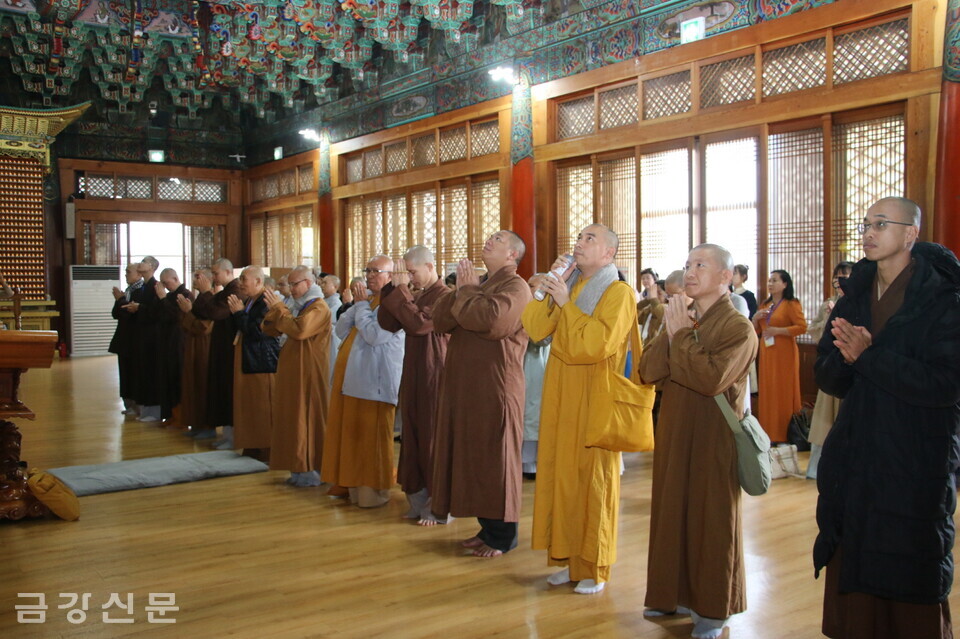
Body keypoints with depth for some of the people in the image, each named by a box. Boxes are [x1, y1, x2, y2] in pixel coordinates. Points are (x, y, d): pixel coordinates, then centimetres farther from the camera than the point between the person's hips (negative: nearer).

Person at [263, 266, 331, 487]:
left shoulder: (319, 308, -11)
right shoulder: (299, 307, 16)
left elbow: (299, 330, -28)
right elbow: (269, 329, 13)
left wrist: (279, 308, -18)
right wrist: (274, 309, -6)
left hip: (308, 374, -9)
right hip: (292, 372, 9)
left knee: (308, 418, -5)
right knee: (295, 418, 10)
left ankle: (312, 471, 1)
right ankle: (301, 468, 16)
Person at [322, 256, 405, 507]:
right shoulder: (366, 298, 15)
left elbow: (374, 335, -22)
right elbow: (341, 330, 12)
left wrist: (361, 304, -10)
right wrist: (357, 305, -2)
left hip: (374, 380, -8)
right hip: (349, 377, 8)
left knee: (371, 436, 0)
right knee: (349, 433, 12)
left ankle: (374, 490, 10)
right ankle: (352, 483, 21)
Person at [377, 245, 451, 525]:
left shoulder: (445, 296, -13)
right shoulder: (415, 296, 12)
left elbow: (418, 323, -25)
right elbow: (387, 323, 4)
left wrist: (401, 290, -18)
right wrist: (395, 288, -4)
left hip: (435, 377, -8)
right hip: (414, 376, 8)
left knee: (434, 439, -1)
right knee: (413, 438, 12)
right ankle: (419, 500, 23)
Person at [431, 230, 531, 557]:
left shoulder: (515, 287, -7)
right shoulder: (479, 284, 18)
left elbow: (487, 317, -27)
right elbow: (439, 321, 6)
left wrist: (467, 291, -9)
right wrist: (462, 290, -7)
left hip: (495, 387, -8)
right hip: (464, 384, 8)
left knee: (494, 459, 0)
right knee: (470, 455, 11)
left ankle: (502, 535, 12)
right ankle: (487, 527, 23)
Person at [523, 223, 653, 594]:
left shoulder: (619, 293, -8)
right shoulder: (569, 285, 11)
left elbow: (599, 343, -21)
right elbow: (535, 329, 1)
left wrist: (567, 303, -17)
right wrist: (553, 293, -9)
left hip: (594, 395, -6)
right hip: (561, 393, 6)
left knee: (592, 475, 0)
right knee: (560, 470, 8)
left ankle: (595, 567, 12)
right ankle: (568, 556, 19)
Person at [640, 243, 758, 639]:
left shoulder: (738, 328, -11)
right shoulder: (681, 318, 10)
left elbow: (711, 378, -26)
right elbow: (648, 371, -1)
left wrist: (683, 333, -18)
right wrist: (670, 332, -13)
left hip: (713, 438, -6)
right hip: (674, 432, 7)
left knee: (711, 518, 4)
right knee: (672, 510, 13)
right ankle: (677, 594, 29)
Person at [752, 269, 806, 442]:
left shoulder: (791, 304, -4)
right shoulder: (765, 305, 17)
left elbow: (802, 327, -14)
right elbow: (756, 331, 21)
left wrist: (778, 330, -17)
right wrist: (756, 318, 1)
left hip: (784, 353, -6)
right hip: (766, 352, 6)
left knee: (783, 392, -4)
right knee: (767, 392, 4)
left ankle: (784, 435, 3)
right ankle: (769, 432, 10)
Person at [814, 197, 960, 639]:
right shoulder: (855, 293, 7)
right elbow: (827, 377, 4)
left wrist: (868, 356, -21)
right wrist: (844, 357, -17)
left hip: (916, 465, -5)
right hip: (855, 459, 5)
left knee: (910, 582, 6)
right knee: (852, 572, 10)